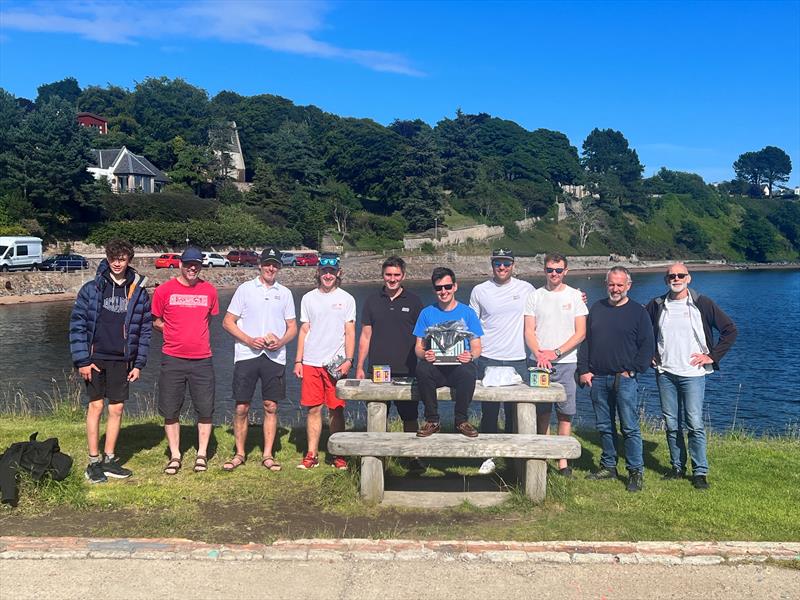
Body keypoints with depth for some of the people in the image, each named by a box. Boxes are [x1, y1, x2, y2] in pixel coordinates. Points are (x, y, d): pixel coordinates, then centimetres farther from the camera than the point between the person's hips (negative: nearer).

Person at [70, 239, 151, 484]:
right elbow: (77, 324, -3)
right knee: (95, 407, 2)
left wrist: (139, 363, 2)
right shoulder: (91, 288, -2)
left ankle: (109, 459, 20)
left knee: (117, 409, 7)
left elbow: (145, 330, 6)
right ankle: (94, 463, 11)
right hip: (95, 358, -2)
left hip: (121, 360, 2)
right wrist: (82, 360, -9)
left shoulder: (139, 291, 4)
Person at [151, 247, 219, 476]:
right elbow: (155, 321, 9)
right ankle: (175, 456, 18)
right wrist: (174, 333, 2)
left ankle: (202, 454, 17)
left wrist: (196, 334, 11)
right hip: (172, 359, -1)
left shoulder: (209, 290, 5)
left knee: (205, 410, 3)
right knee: (170, 411, 5)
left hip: (202, 360, 1)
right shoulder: (164, 290, -1)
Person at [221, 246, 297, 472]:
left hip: (275, 357, 2)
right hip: (246, 355, -1)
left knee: (271, 407, 3)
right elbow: (228, 322, 4)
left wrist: (281, 341, -7)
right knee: (241, 407, 1)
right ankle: (240, 454, 15)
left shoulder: (285, 293, 12)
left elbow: (292, 328, 14)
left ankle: (268, 455, 12)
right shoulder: (245, 289, 6)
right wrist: (249, 340, -10)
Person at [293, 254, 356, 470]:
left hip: (336, 363, -2)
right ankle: (312, 455, 12)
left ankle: (339, 455, 11)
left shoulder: (346, 299, 5)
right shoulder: (308, 298, 11)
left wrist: (348, 360, -8)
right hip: (311, 363, 2)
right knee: (313, 409, 4)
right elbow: (304, 331, 12)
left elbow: (350, 332, 3)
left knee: (336, 409, 0)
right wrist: (298, 360, 6)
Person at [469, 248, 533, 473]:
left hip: (517, 360, 0)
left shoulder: (526, 289, 5)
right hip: (488, 359, 0)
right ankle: (489, 457, 17)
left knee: (515, 412, 7)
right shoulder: (479, 291, 5)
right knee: (489, 410, 4)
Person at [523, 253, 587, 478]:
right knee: (542, 412, 5)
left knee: (565, 413, 1)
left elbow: (581, 333, -1)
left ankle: (563, 462, 9)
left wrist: (556, 352, -11)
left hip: (566, 362, -1)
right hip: (539, 362, 1)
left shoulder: (575, 296, 4)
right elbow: (529, 331, 3)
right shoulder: (535, 296, 7)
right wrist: (539, 354, -15)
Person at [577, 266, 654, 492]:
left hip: (624, 379, -4)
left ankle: (636, 471, 5)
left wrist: (632, 371, -8)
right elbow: (584, 340, 12)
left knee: (630, 427, -3)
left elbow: (647, 346, 1)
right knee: (604, 427, 10)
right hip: (597, 379, 4)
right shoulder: (596, 309, 13)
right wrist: (583, 370, 3)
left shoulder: (638, 312, 3)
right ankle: (608, 466, 21)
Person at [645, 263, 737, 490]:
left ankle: (700, 472, 4)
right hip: (665, 373, 3)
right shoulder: (656, 306, 6)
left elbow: (729, 330, 1)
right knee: (672, 424, 8)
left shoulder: (702, 304, -2)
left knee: (695, 423, -6)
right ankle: (677, 467, 20)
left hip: (692, 373, -3)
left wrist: (712, 356, -4)